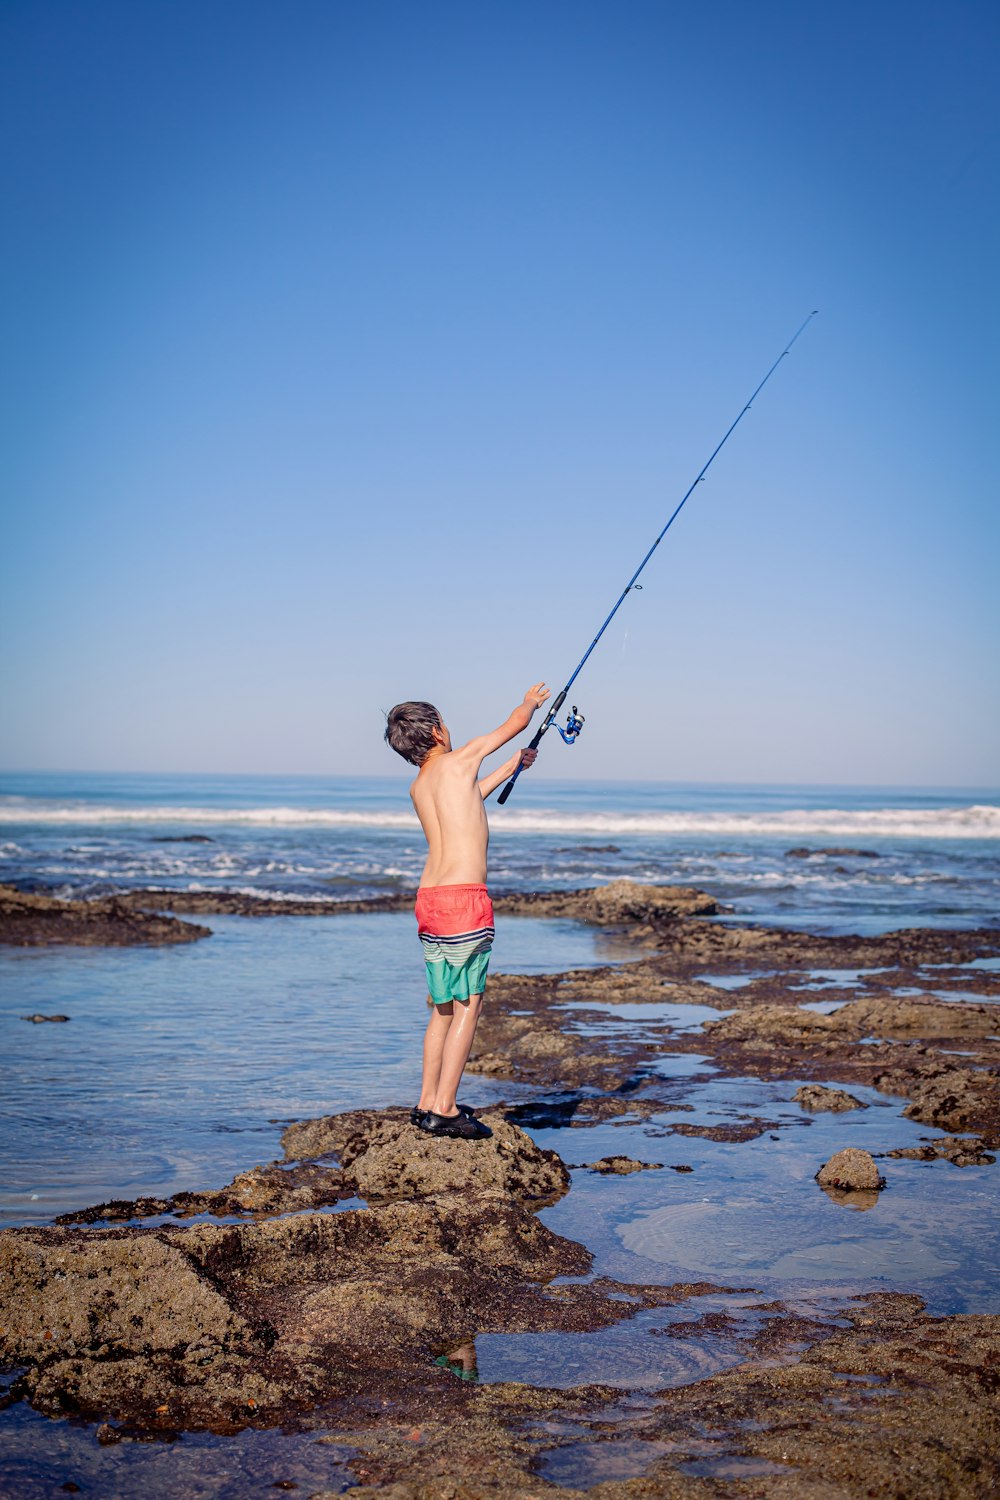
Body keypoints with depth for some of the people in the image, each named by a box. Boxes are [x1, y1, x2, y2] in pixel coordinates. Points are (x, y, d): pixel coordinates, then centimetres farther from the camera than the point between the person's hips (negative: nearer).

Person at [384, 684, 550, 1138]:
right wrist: (531, 700, 34)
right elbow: (516, 723, 12)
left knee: (443, 1007, 17)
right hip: (464, 898, -7)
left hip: (428, 900, 7)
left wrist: (509, 768, 49)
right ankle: (444, 1110, -4)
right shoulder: (460, 760, -1)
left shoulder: (417, 789, 17)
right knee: (467, 1007, -3)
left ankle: (428, 1102, 22)